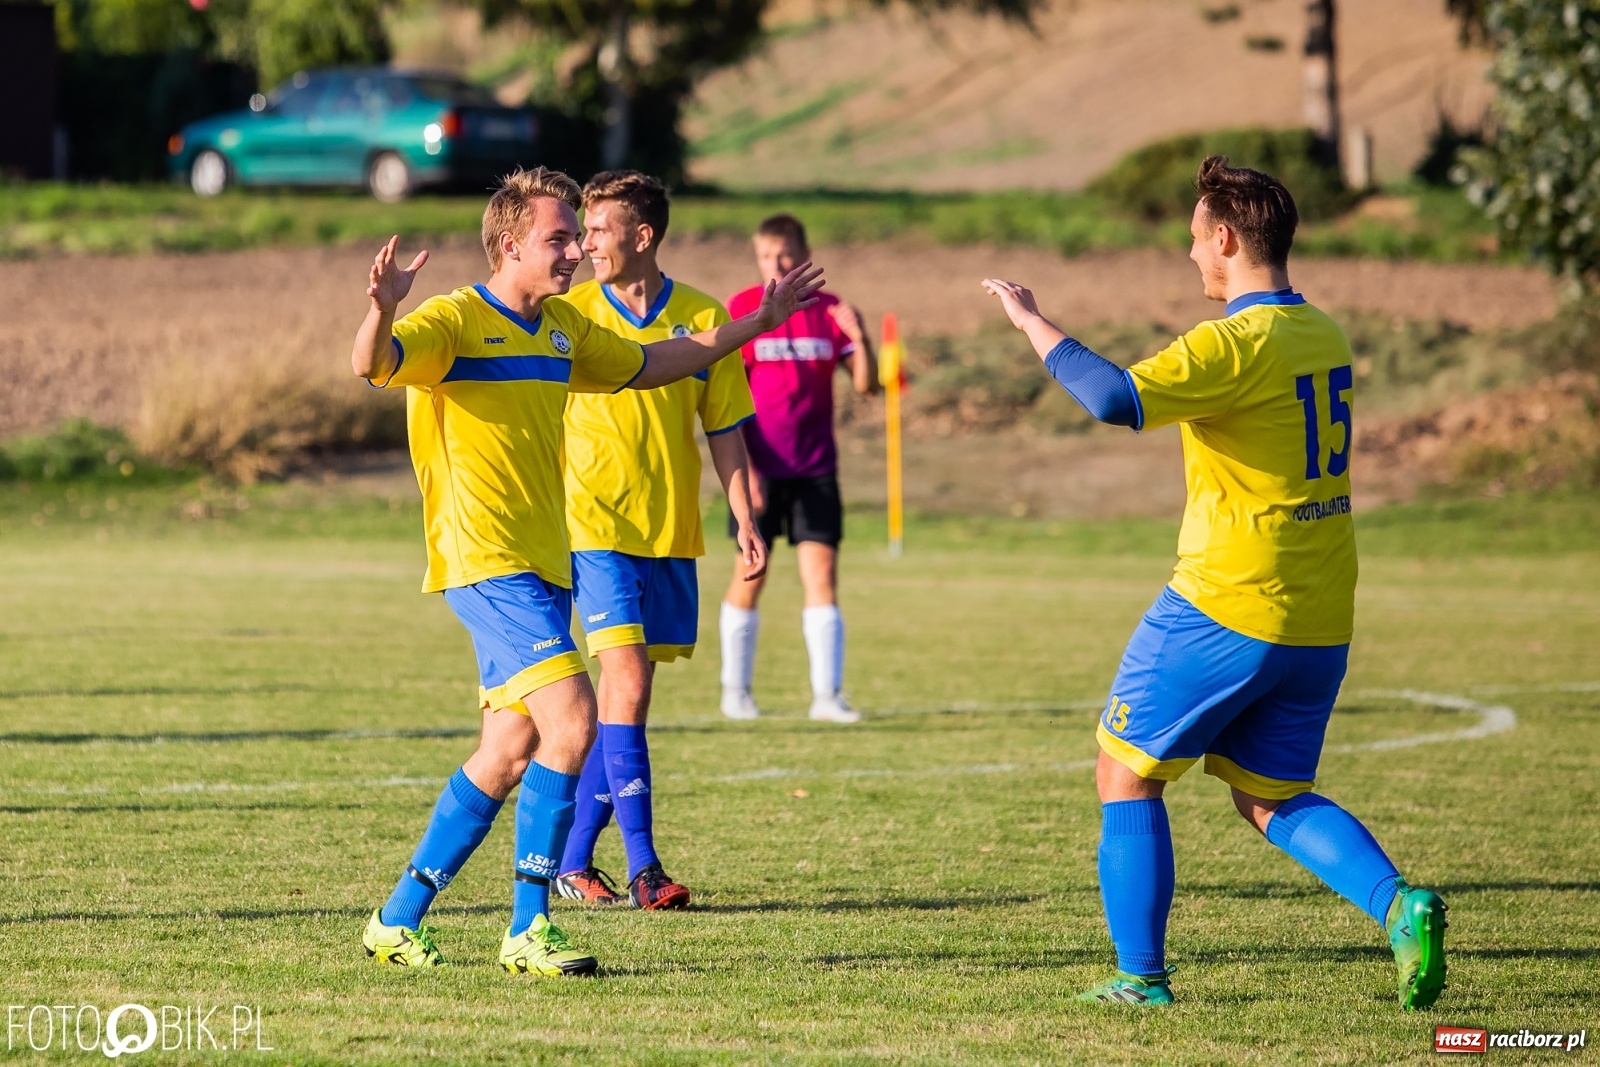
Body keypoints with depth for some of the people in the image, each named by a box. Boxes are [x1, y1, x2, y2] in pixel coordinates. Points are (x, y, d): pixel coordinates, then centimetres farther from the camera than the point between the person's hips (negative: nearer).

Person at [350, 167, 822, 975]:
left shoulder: (563, 329, 15)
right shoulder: (455, 322, -10)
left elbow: (645, 364, 32)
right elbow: (372, 364, -28)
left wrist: (762, 319, 34)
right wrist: (383, 310, -50)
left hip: (544, 566, 9)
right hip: (488, 564, -9)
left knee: (511, 752, 10)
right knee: (571, 721, -19)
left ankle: (399, 919, 19)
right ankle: (528, 928, -12)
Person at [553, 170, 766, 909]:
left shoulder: (703, 318, 3)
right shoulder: (571, 315, -1)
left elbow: (724, 428, 8)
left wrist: (746, 522, 1)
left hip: (672, 534, 3)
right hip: (597, 527, -3)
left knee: (622, 696, 7)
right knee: (628, 687, -14)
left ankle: (574, 861, 16)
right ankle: (642, 868, -14)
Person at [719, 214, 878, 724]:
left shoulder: (828, 311, 3)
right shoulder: (741, 310, -3)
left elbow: (867, 384, -1)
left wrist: (859, 339, -21)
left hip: (815, 467, 2)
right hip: (759, 468, -2)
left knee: (822, 572, -4)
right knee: (750, 576, 4)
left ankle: (827, 695, -4)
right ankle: (735, 688, 17)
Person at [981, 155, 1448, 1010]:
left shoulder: (1233, 345, -17)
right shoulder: (1325, 337, 9)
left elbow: (1115, 400, -29)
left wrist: (1032, 322, -17)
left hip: (1226, 610, -7)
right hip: (1321, 622, 7)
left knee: (1127, 775, 8)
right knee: (1270, 797, 17)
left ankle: (1141, 975, 6)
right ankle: (1399, 905, -6)